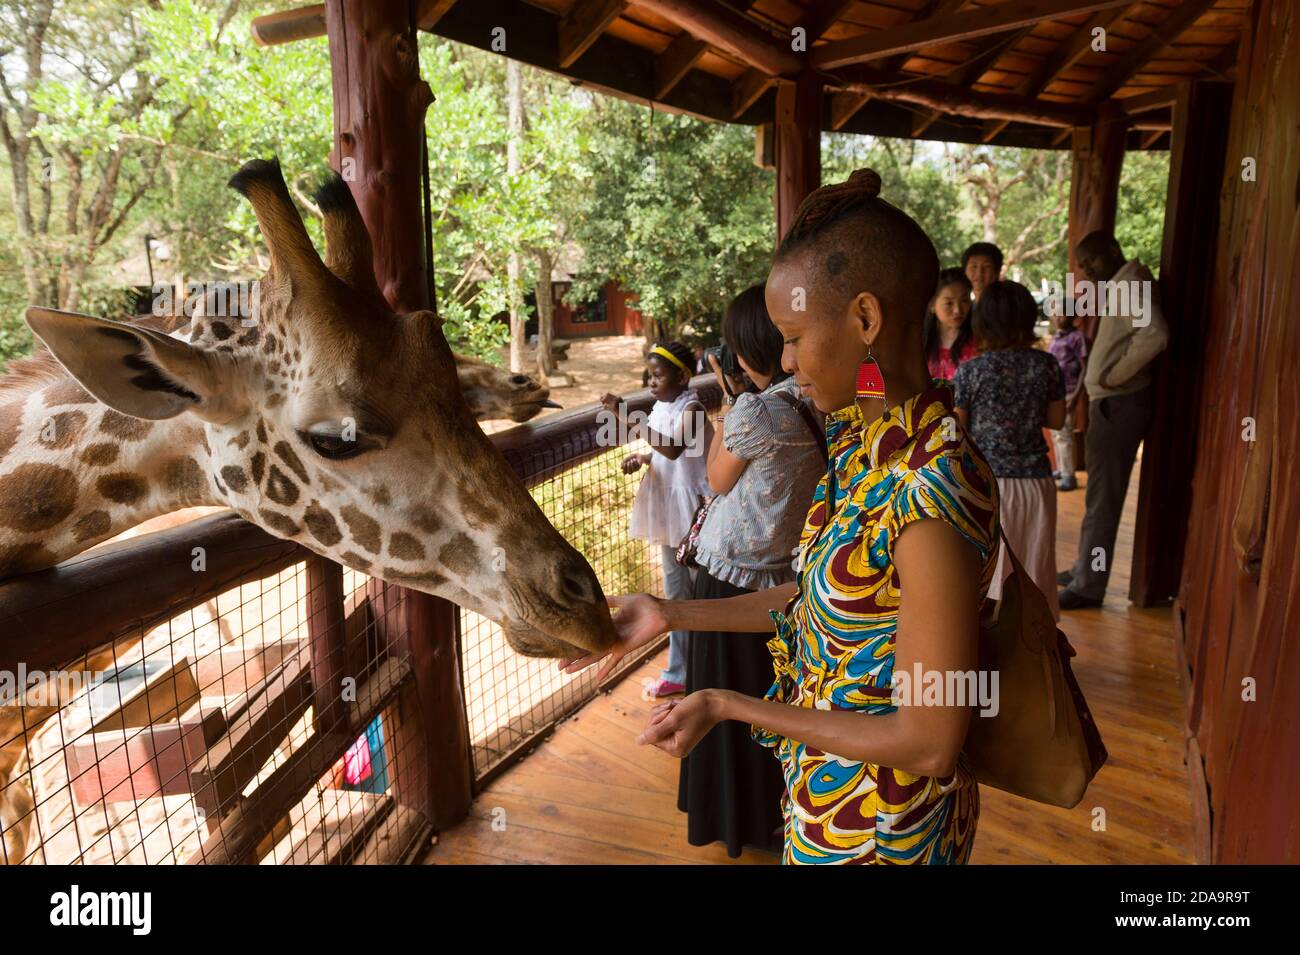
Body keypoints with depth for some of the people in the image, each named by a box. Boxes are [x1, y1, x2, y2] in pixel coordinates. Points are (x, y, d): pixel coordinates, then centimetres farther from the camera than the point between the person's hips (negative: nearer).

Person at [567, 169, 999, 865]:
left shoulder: (931, 499, -32)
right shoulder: (862, 435, -5)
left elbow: (930, 743, -26)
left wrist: (728, 705, -21)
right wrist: (670, 615, 0)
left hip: (879, 828, -7)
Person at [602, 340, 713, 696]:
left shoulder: (691, 409, -17)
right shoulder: (661, 406, 7)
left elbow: (674, 448, -35)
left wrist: (627, 417, -39)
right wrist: (641, 458, -3)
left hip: (693, 509, -8)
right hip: (668, 508, 9)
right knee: (676, 592, 16)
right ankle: (680, 672, 29)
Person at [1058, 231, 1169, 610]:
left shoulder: (1131, 283, -13)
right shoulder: (1119, 287, 18)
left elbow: (1155, 335, -29)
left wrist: (1113, 377, -20)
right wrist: (1098, 383, 5)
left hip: (1119, 404, -10)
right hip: (1109, 404, 10)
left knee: (1102, 497, -5)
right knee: (1099, 493, 16)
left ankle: (1088, 586, 1)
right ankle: (1085, 570, 27)